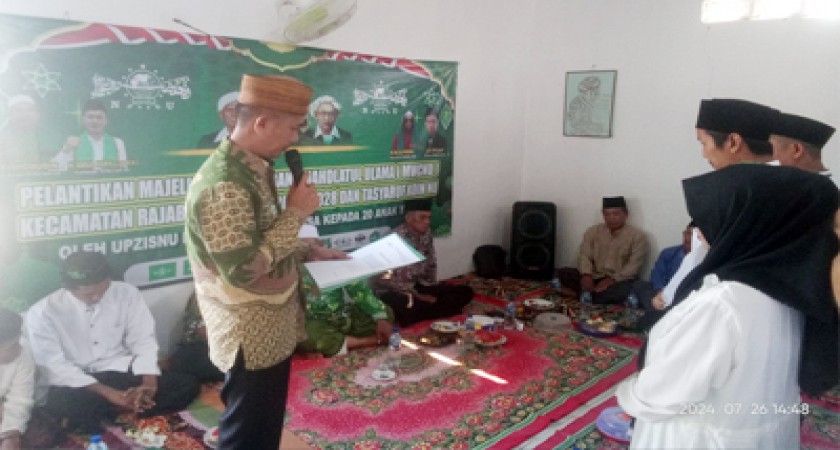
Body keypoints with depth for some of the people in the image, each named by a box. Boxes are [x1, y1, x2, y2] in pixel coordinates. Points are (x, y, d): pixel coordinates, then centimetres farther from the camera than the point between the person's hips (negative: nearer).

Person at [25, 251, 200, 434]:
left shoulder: (127, 293, -3)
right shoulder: (42, 313, -10)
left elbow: (144, 341, -2)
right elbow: (54, 365, -15)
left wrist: (148, 384, -21)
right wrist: (108, 393, -25)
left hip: (120, 372, 4)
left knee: (188, 385, -18)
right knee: (60, 405, -40)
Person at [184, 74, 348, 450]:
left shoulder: (253, 169, 5)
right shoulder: (223, 184, -26)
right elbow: (242, 269, -30)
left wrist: (308, 252, 5)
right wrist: (296, 213, -23)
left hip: (270, 331, 9)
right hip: (251, 338, -9)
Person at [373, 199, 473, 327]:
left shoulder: (426, 233, 1)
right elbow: (389, 279, -21)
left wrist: (433, 291, 4)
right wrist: (418, 297, -17)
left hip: (418, 286, 7)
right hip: (393, 291, -7)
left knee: (466, 292, -3)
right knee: (408, 307, -42)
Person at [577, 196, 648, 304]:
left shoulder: (637, 235, 1)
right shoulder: (593, 231, 11)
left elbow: (634, 266, -9)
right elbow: (585, 256, 1)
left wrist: (612, 280, -23)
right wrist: (586, 275, -20)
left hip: (620, 280, -2)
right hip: (595, 278, 3)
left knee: (626, 289, -39)